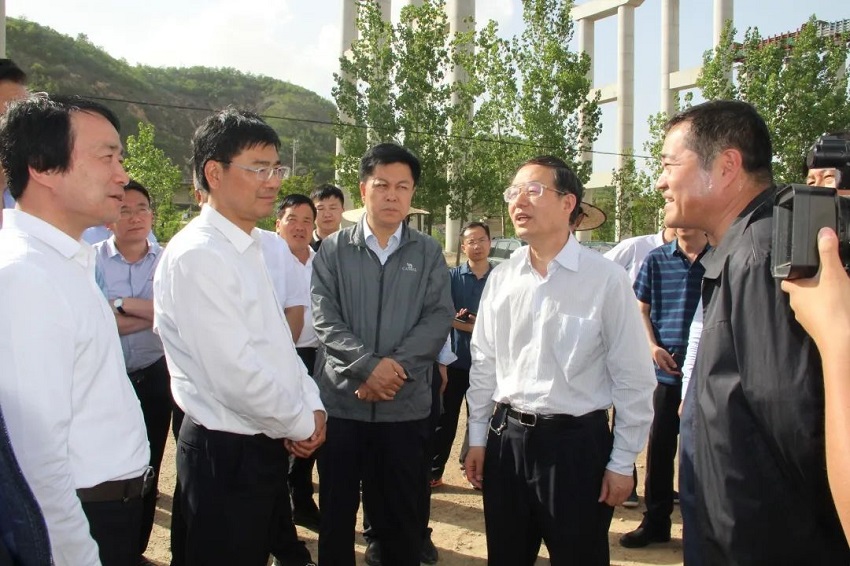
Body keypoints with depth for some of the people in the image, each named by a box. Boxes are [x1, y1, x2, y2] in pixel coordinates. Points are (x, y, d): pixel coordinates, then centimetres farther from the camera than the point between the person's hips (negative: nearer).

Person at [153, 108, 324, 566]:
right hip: (227, 453, -9)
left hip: (267, 444, 9)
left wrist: (311, 404, 3)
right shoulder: (198, 255, -19)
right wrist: (300, 424, -11)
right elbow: (234, 372, -24)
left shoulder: (249, 248, 10)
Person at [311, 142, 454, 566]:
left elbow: (439, 317, -4)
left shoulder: (428, 253, 5)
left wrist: (396, 366, -17)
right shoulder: (332, 250, 3)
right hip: (341, 399, 0)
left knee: (403, 515, 12)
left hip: (407, 404, 1)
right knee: (336, 512, 12)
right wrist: (369, 365, -19)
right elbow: (325, 319, -6)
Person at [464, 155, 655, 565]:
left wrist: (622, 462, -5)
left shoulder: (606, 280, -12)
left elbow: (634, 379, -7)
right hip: (505, 439, 4)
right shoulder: (501, 278, 2)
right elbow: (484, 364, 9)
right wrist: (477, 438, 11)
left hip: (576, 443, -4)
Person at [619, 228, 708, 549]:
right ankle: (655, 522, 23)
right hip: (668, 369, 2)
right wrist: (653, 347, -4)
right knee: (660, 445, 9)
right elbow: (642, 309, 11)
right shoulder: (656, 260, 5)